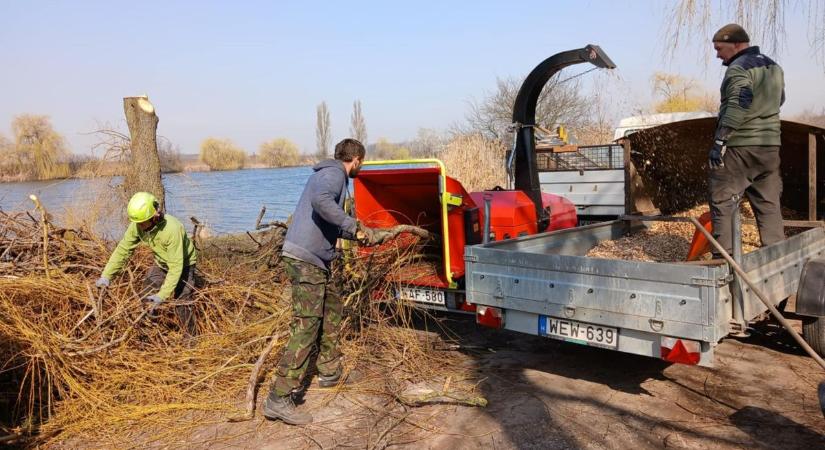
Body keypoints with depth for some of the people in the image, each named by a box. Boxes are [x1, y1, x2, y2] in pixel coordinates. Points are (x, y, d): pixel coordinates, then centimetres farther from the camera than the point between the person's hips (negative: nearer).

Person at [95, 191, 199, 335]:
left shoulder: (172, 229, -40)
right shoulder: (137, 225, -23)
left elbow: (176, 266, -37)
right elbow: (123, 249, -13)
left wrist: (162, 295, -39)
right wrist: (106, 275, -21)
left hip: (183, 264, -6)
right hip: (161, 263, 6)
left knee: (182, 302, -9)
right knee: (147, 295, 8)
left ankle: (190, 337, 8)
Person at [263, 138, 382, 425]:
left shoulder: (330, 173, 22)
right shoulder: (334, 173, -9)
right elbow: (321, 200, -32)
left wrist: (358, 233, 34)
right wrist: (354, 227, -26)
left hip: (316, 259, 11)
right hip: (305, 258, -11)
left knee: (333, 308, 21)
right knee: (306, 325, -11)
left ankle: (330, 371, 33)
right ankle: (279, 399, -10)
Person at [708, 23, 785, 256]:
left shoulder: (739, 68, -10)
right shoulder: (774, 66, 17)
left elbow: (736, 108, -21)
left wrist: (719, 142, -22)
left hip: (739, 146, -8)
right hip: (770, 144, 8)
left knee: (722, 200, -3)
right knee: (769, 203, 11)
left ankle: (724, 256, -6)